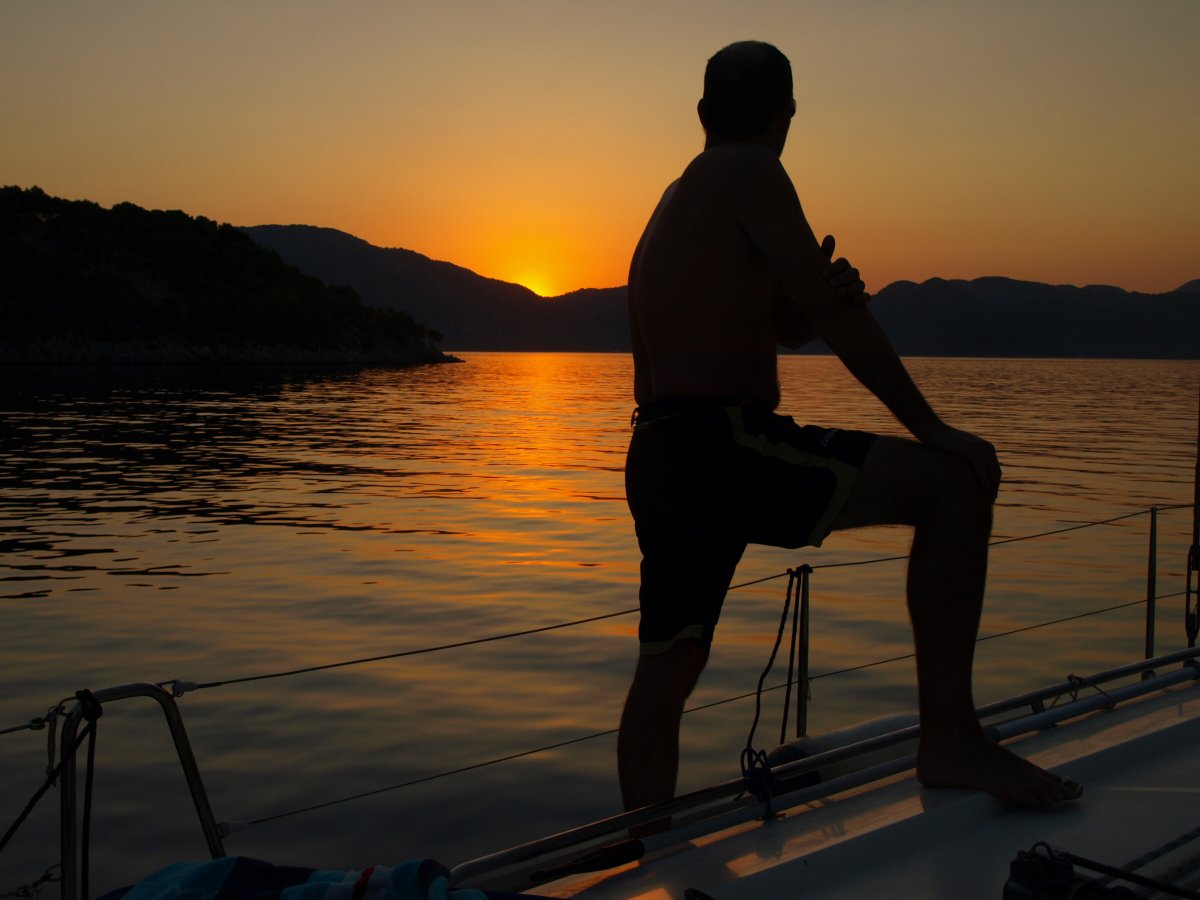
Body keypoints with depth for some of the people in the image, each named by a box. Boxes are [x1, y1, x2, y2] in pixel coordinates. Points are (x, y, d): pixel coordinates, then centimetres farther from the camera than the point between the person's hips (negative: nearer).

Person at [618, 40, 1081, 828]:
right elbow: (833, 317, -9)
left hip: (660, 461, 10)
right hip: (724, 445, -10)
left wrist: (827, 295, 8)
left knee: (666, 669, 17)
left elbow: (782, 324, 30)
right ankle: (950, 739, -13)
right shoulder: (748, 174, -2)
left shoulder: (679, 199, 25)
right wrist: (933, 429, -5)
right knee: (955, 480, -10)